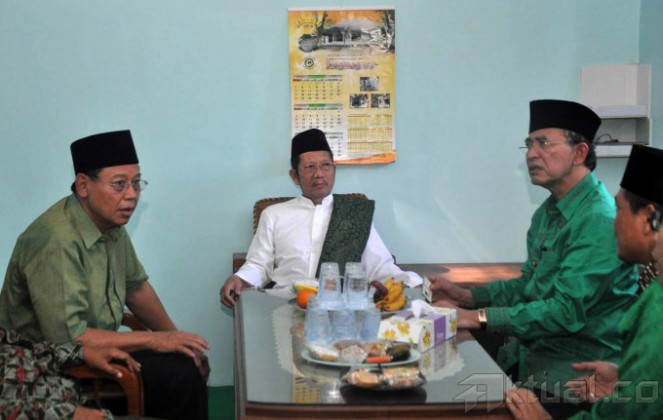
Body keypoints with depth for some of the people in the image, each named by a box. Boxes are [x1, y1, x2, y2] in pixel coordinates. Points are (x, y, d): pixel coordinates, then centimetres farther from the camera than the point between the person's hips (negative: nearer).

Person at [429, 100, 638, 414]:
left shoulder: (599, 220, -19)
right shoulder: (548, 212, 11)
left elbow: (567, 311, -24)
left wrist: (480, 317, -25)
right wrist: (467, 297, 3)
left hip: (577, 365, -8)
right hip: (534, 349, 8)